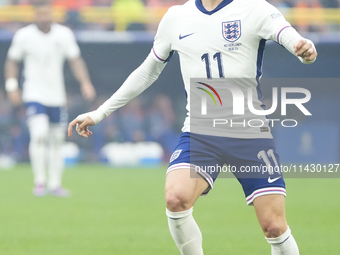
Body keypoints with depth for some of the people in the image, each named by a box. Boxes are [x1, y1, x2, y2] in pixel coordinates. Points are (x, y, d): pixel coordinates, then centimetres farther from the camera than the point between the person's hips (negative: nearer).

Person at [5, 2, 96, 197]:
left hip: (57, 96, 3)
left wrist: (85, 82, -11)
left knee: (57, 139, 7)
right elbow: (12, 61, 4)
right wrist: (12, 86, -6)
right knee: (39, 134, -20)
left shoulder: (64, 34, -2)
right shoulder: (24, 35, -6)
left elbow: (76, 60, 2)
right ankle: (40, 181, -11)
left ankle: (55, 183, 18)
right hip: (34, 95, -3)